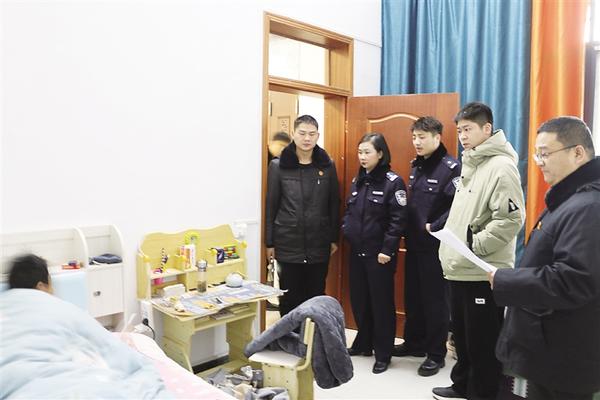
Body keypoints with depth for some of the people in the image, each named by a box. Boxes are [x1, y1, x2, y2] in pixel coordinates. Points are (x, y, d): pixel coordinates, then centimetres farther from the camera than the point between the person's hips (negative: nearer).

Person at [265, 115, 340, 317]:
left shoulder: (327, 165, 2)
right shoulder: (278, 166, -3)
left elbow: (334, 204, 6)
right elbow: (270, 206, -1)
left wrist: (334, 238, 5)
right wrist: (269, 242, -1)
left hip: (319, 245, 2)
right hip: (288, 245, -1)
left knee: (316, 298, 12)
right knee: (290, 299, 9)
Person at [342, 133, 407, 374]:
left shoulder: (393, 182, -9)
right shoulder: (357, 181, 12)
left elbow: (398, 220, -14)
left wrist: (387, 250, -17)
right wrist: (346, 230, 2)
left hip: (379, 253, -6)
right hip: (356, 252, 7)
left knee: (381, 303, 2)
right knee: (358, 300, 14)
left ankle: (383, 353, 14)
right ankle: (363, 343, 31)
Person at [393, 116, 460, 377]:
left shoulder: (451, 167, -14)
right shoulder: (416, 166, 12)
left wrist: (435, 227, -19)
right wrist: (408, 230, 10)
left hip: (435, 246, -7)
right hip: (414, 244, 8)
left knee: (435, 299, 3)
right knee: (412, 296, 16)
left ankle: (436, 353, 17)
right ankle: (414, 343, 32)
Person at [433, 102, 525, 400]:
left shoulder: (501, 166, -13)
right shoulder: (470, 164, 16)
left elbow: (511, 218, -22)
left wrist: (475, 246, -18)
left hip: (483, 273, -9)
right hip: (460, 269, 9)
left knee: (482, 343, 3)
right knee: (462, 335, 21)